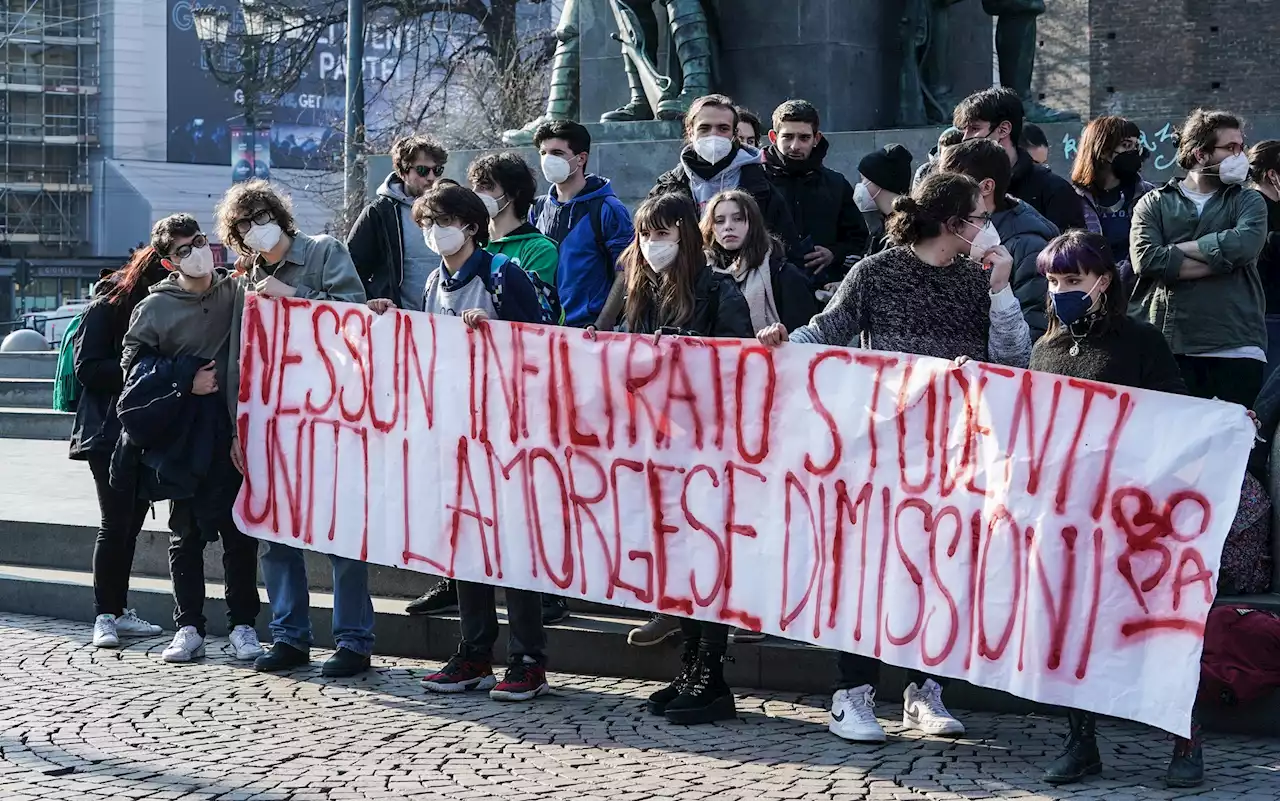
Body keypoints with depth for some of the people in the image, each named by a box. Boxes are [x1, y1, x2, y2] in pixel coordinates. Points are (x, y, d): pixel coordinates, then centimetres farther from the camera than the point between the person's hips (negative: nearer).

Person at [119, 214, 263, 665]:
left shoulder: (239, 293, 5)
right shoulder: (155, 307, 2)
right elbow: (133, 365, 4)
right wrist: (186, 379, -8)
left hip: (235, 433, 0)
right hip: (183, 439, 0)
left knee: (240, 533, 4)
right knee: (185, 535, 6)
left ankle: (243, 626, 11)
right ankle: (189, 628, 13)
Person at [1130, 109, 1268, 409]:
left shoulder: (1248, 202, 14)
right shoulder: (1154, 203, 11)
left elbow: (1244, 244, -9)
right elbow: (1144, 259, -7)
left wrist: (1177, 249, -4)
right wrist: (1218, 261, -8)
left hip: (1235, 350, 1)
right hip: (1168, 349, 0)